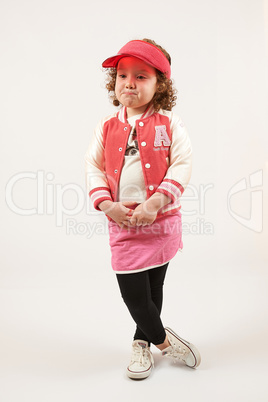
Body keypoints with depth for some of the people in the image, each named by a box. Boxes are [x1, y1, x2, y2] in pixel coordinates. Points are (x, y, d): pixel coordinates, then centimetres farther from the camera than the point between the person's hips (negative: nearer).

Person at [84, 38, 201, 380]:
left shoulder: (169, 123, -2)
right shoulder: (107, 127, 4)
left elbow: (182, 166, -8)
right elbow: (93, 168, 4)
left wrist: (156, 201, -20)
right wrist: (108, 205, -11)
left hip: (162, 221, -1)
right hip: (122, 224, 1)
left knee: (153, 288, 14)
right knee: (133, 293, 1)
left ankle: (142, 343, 39)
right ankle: (163, 341, 29)